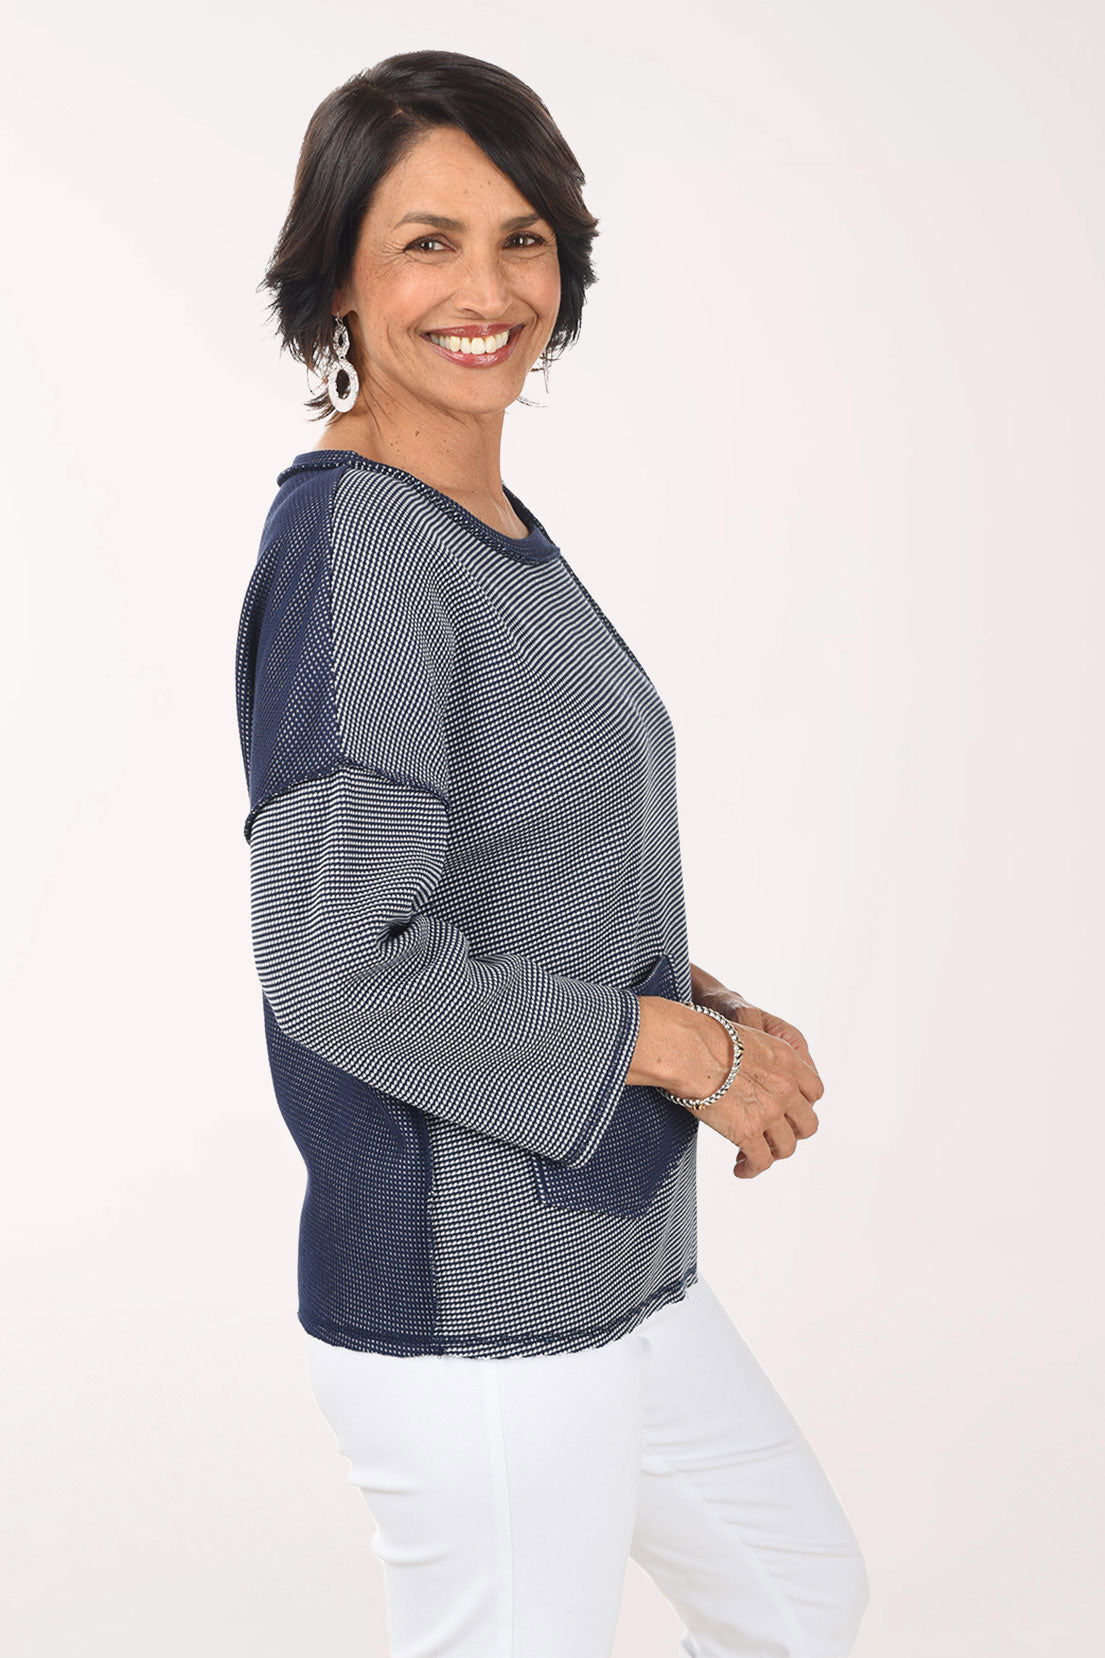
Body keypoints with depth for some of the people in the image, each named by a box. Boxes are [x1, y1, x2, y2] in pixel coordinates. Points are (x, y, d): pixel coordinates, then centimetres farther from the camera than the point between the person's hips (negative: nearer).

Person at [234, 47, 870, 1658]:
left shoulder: (498, 528, 8)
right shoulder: (349, 542, -20)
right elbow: (334, 960, -27)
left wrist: (722, 1014, 1)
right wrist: (674, 1044, -18)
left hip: (616, 1270, 10)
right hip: (468, 1304, -9)